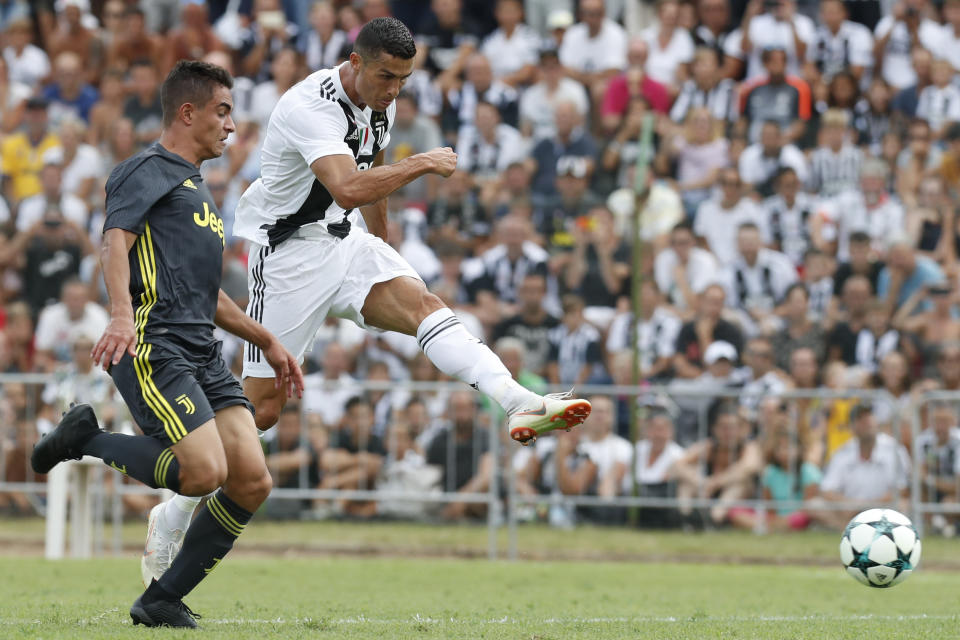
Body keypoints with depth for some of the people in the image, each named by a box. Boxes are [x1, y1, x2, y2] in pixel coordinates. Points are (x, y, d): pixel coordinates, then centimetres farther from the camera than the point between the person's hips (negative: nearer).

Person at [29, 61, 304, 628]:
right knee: (204, 471, -24)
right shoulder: (149, 171, 0)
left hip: (202, 352, 9)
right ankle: (86, 439, -1)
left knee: (252, 481, -4)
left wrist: (269, 343, 34)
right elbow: (115, 241, -17)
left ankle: (163, 601, 4)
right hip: (152, 346, -9)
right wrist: (122, 315, -33)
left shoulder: (196, 187, 29)